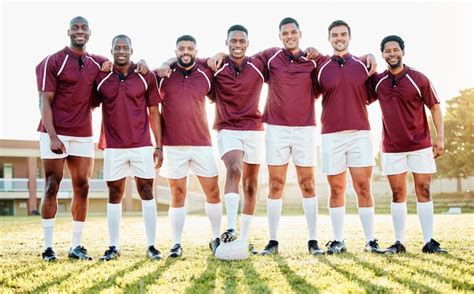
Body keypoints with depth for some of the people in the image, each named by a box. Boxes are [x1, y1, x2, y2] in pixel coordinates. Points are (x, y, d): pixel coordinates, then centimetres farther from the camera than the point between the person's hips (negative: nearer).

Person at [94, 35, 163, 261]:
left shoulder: (146, 77, 2)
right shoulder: (101, 78, 3)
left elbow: (154, 112, 5)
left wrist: (159, 146, 2)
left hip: (142, 145, -1)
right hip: (113, 146, 1)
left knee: (146, 192, 0)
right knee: (114, 194, 5)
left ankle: (151, 246, 5)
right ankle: (113, 247, 13)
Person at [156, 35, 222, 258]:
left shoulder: (206, 74, 6)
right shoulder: (162, 75, 2)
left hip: (202, 143, 2)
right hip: (173, 145, -1)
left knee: (213, 191, 3)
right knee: (177, 195, 3)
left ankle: (216, 238, 18)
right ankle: (176, 243, 11)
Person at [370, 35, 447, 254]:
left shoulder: (418, 79, -4)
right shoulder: (377, 81, 2)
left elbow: (434, 107, -1)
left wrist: (440, 136, -9)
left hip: (421, 145, -2)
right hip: (392, 147, 2)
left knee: (424, 191, 0)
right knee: (398, 194, 4)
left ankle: (429, 242, 4)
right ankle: (399, 242, 8)